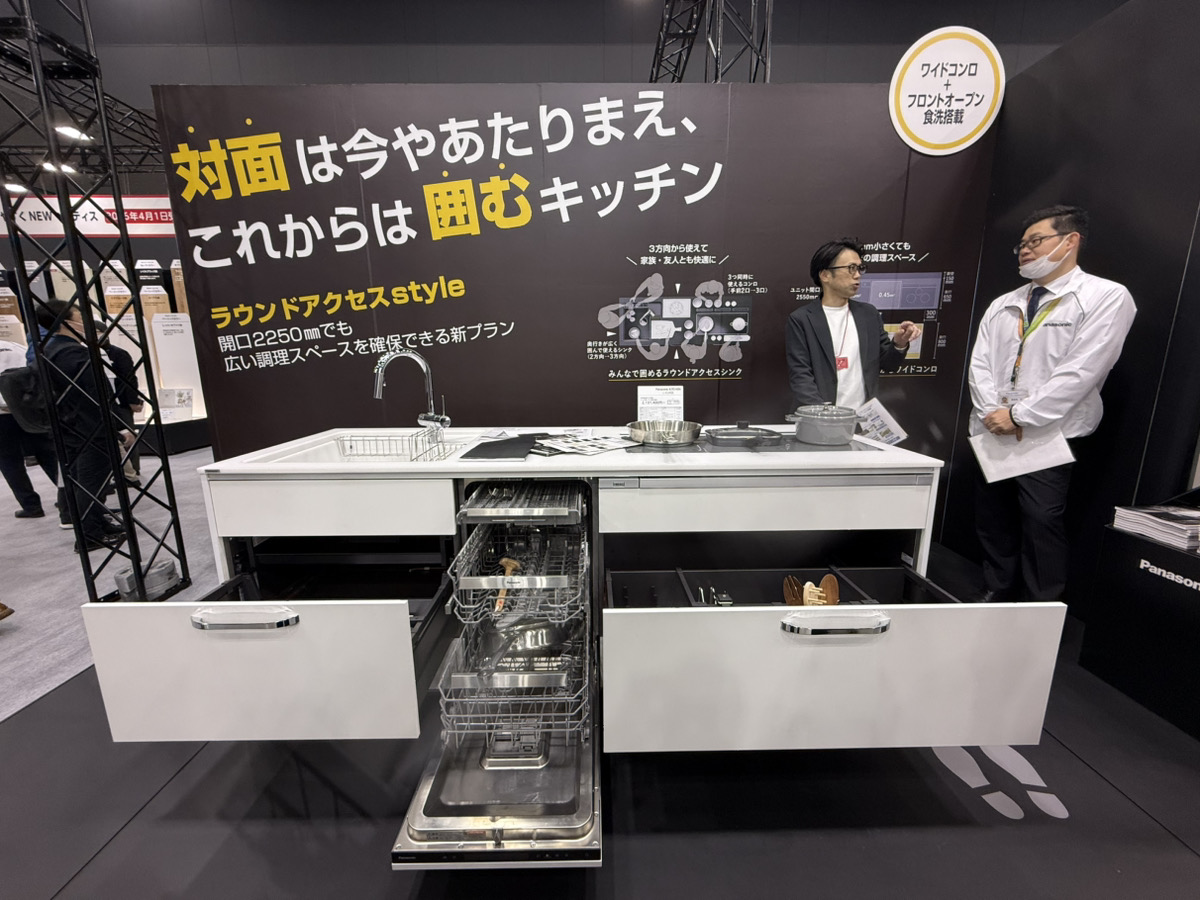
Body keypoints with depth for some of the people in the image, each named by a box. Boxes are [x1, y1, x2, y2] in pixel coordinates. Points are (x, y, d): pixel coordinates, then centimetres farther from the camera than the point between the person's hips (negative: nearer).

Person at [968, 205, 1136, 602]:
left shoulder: (1107, 297, -3)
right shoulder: (1003, 305, 14)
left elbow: (1079, 373, -14)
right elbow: (979, 363, 4)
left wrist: (1018, 415, -17)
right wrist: (993, 412, -11)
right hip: (992, 433, 6)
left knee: (1041, 524, -3)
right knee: (993, 520, 12)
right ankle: (997, 593, 29)